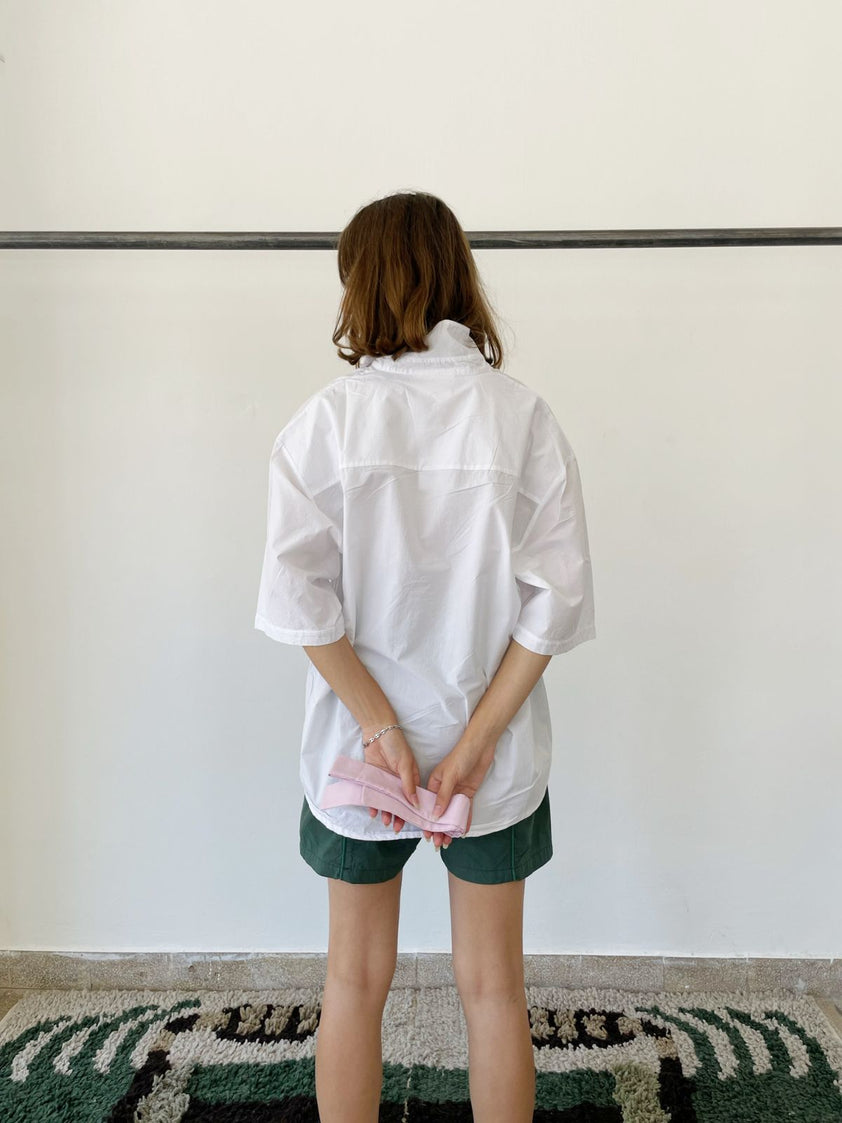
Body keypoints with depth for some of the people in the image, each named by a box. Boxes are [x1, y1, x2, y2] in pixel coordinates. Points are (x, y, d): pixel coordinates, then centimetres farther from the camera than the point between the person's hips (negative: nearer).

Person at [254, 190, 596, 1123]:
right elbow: (556, 599, -12)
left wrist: (382, 727, -11)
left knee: (356, 980, 20)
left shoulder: (328, 417, -9)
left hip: (357, 746, 0)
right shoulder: (524, 416, -7)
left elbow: (299, 592, -16)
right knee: (492, 986, 18)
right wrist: (474, 746, -10)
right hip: (496, 752, 1)